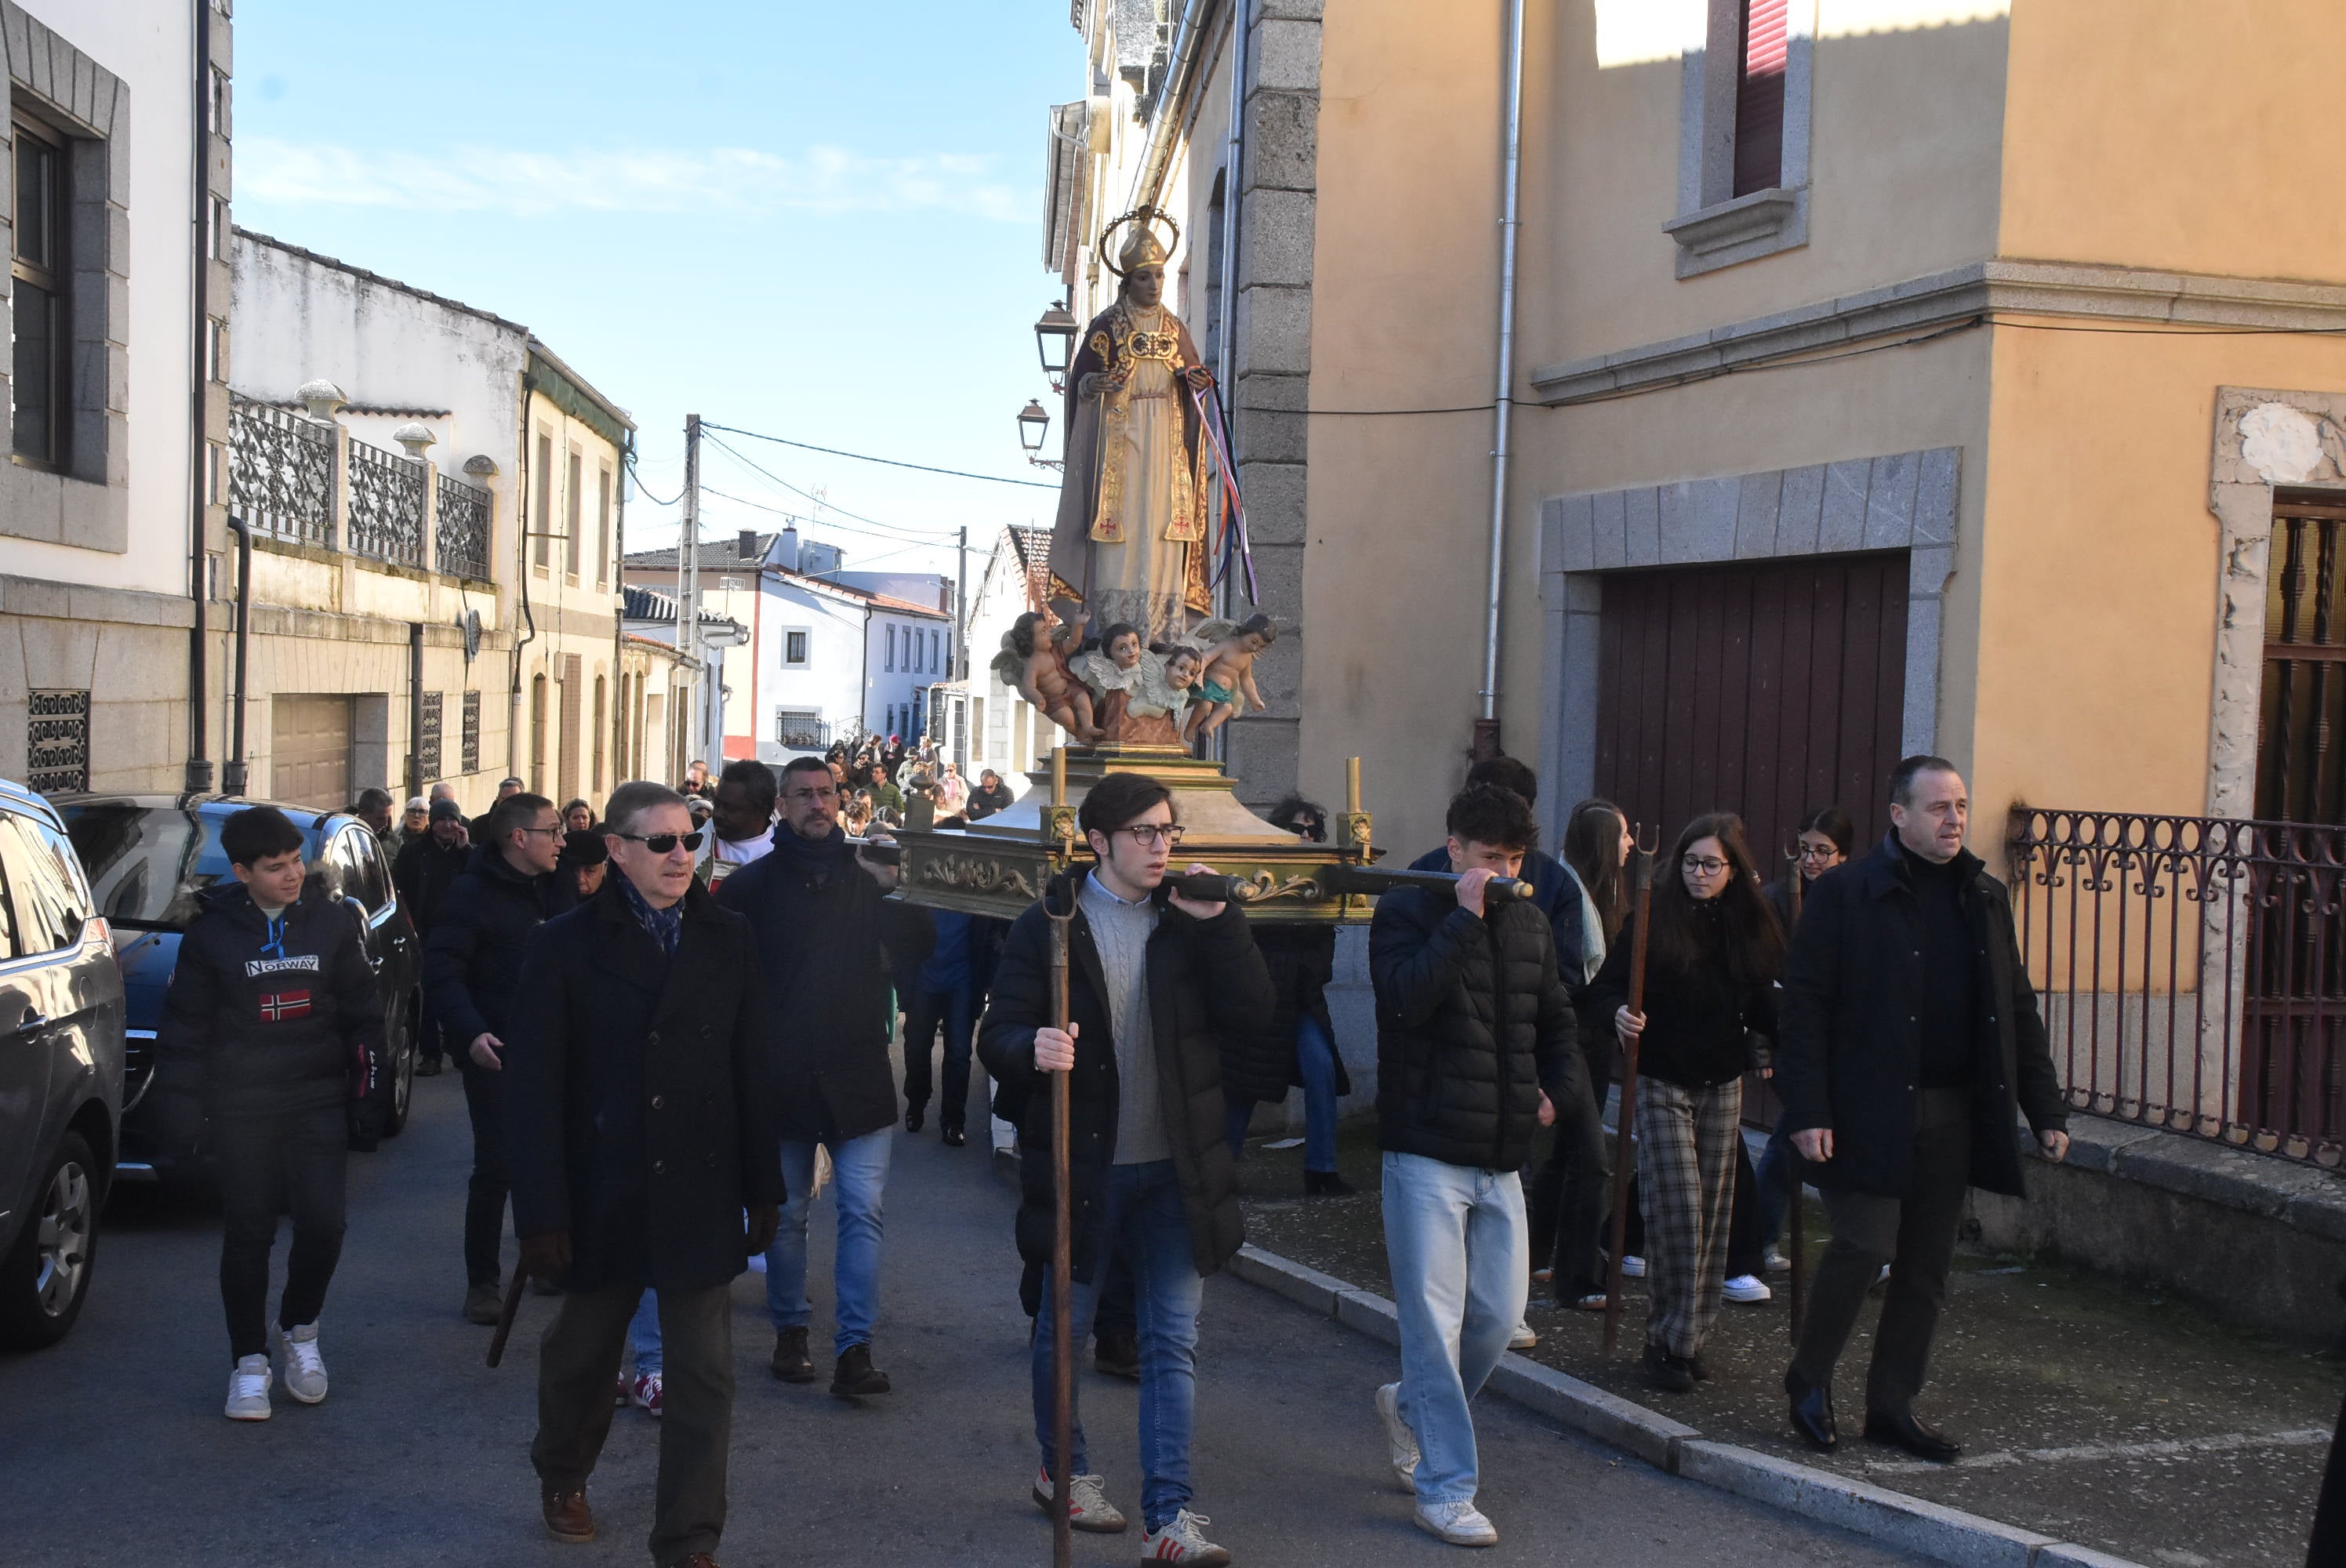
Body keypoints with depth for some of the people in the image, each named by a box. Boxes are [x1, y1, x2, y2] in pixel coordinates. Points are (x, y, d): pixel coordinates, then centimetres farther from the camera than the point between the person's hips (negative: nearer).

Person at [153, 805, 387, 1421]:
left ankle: (299, 1329, 19)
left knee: (323, 1223, -7)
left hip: (318, 1099, 1)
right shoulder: (212, 933, -2)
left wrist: (369, 1098, 6)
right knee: (248, 1235, 3)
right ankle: (249, 1361, 16)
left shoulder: (330, 923, 2)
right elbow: (185, 1029, 3)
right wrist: (184, 1111, -1)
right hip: (242, 1109, -1)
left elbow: (362, 1014, 8)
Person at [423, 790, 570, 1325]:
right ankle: (482, 1282, 7)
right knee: (495, 1167, -3)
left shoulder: (554, 891, 11)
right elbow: (441, 972, -17)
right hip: (497, 1054, -6)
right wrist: (471, 1034, -29)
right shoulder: (473, 892, -11)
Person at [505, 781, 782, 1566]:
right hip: (603, 1198, -1)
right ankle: (562, 1476, 47)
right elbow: (534, 1090, -8)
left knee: (704, 1376, 1)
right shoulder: (566, 945, -6)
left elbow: (751, 1072, 2)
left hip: (701, 1198, 1)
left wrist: (763, 1190, 2)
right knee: (582, 1354, 20)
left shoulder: (727, 938, 1)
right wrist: (542, 1212, -12)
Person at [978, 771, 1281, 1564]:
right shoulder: (1049, 924, -4)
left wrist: (1217, 923, -16)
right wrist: (1031, 1048, -31)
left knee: (1174, 1340, 1)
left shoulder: (1191, 918, 4)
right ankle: (1064, 1469, 36)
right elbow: (998, 1034, -9)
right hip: (1083, 1163, -2)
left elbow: (1251, 1010, -7)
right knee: (1066, 1327, 13)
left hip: (1175, 1166, 2)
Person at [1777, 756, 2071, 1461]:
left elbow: (2018, 1011, 16)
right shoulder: (1844, 893, -5)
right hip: (1869, 1112, -5)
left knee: (1927, 1268, 8)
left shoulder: (1986, 898, 12)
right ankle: (1809, 1377, 13)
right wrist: (1807, 1111, -15)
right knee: (1865, 1246, -11)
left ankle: (1892, 1404, 21)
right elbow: (1804, 1006, -8)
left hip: (1953, 1113, 6)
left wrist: (2046, 1109, 9)